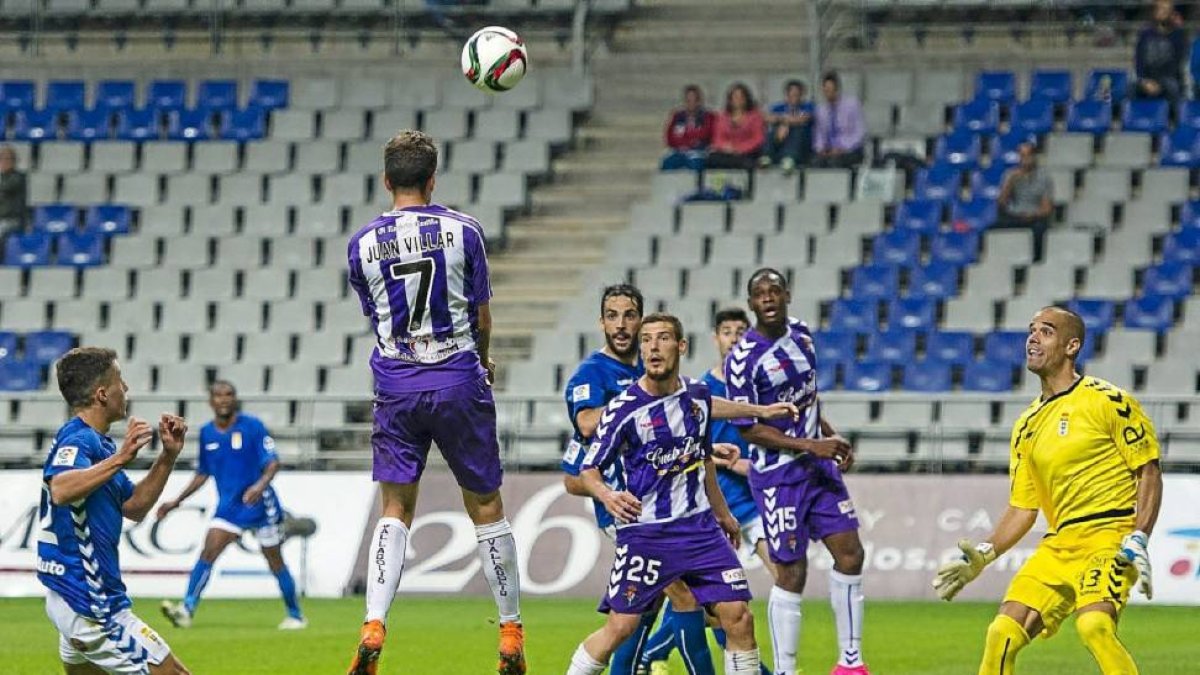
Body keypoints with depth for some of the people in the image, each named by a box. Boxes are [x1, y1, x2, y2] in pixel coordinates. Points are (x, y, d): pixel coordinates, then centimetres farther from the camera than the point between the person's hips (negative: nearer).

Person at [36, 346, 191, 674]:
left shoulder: (92, 440, 14)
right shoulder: (79, 440, -18)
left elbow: (134, 507, 21)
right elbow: (60, 490, -40)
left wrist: (168, 457, 11)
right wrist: (119, 459, -46)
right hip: (90, 606, -11)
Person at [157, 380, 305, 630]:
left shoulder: (252, 426, -8)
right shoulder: (207, 433, 6)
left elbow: (273, 462, -12)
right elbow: (203, 474, 18)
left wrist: (261, 484, -32)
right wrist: (177, 501, 16)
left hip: (260, 504, -4)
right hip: (228, 505, 4)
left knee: (275, 561, 5)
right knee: (209, 551, -14)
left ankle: (295, 615, 20)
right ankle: (186, 609, -23)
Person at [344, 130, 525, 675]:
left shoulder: (363, 243, 1)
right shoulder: (462, 231, -4)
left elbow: (374, 315, 12)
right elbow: (482, 316, 4)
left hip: (395, 386, 1)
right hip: (457, 380, -1)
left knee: (395, 509, 8)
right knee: (485, 504, 9)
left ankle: (373, 628, -9)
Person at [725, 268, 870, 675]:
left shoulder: (800, 334, 6)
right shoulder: (743, 358, -16)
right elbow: (748, 429, -16)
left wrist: (832, 437, 10)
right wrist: (810, 445, -20)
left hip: (819, 466, 7)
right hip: (778, 474, -7)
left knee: (850, 553, 3)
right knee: (791, 573, -6)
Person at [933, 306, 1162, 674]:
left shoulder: (1107, 401, -4)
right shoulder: (1026, 426, 15)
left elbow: (1148, 472, -5)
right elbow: (1022, 509, 19)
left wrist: (1138, 541, -17)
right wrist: (983, 555, 5)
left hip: (1109, 539, -7)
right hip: (1058, 544, 7)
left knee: (1093, 625, -32)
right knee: (1002, 635, -5)